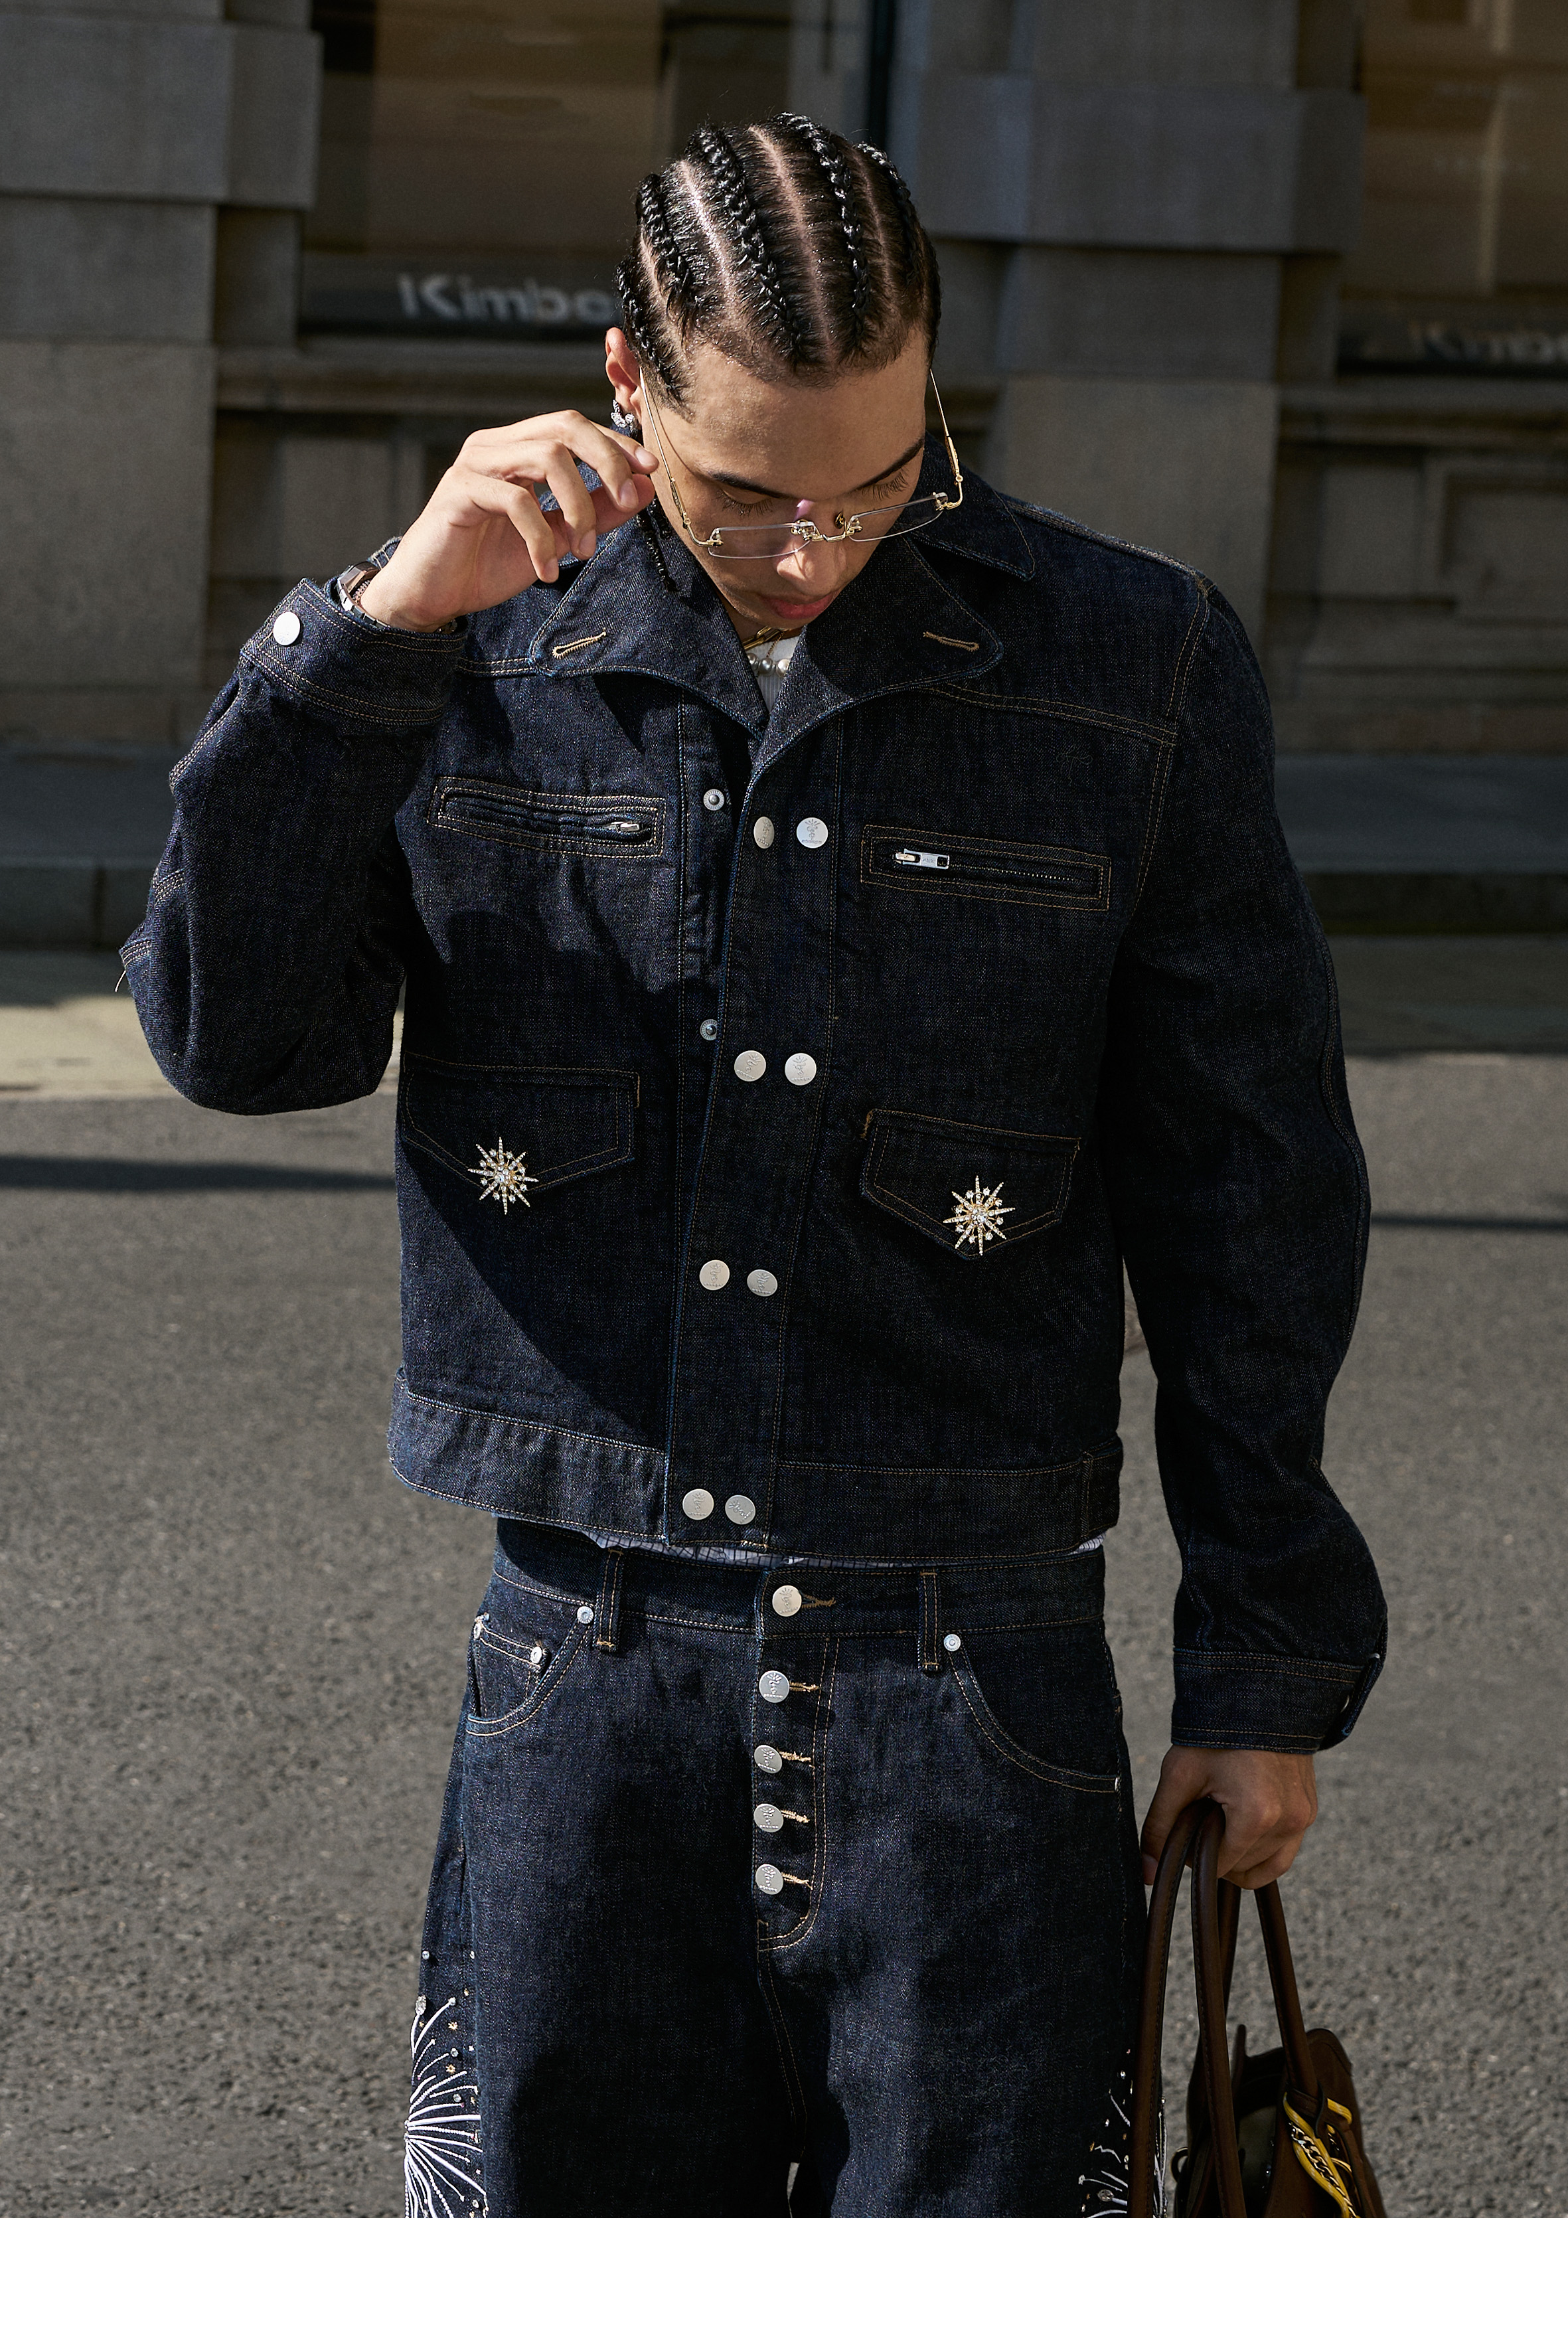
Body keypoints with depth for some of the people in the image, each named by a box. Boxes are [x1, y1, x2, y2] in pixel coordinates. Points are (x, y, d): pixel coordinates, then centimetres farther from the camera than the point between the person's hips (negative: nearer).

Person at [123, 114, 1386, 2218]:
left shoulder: (1135, 670, -1)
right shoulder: (487, 653, 3)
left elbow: (1248, 1200, 4)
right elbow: (236, 1032, -7)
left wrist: (1269, 1662, 5)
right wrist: (384, 624, -17)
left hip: (967, 1681, -1)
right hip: (585, 1670, 2)